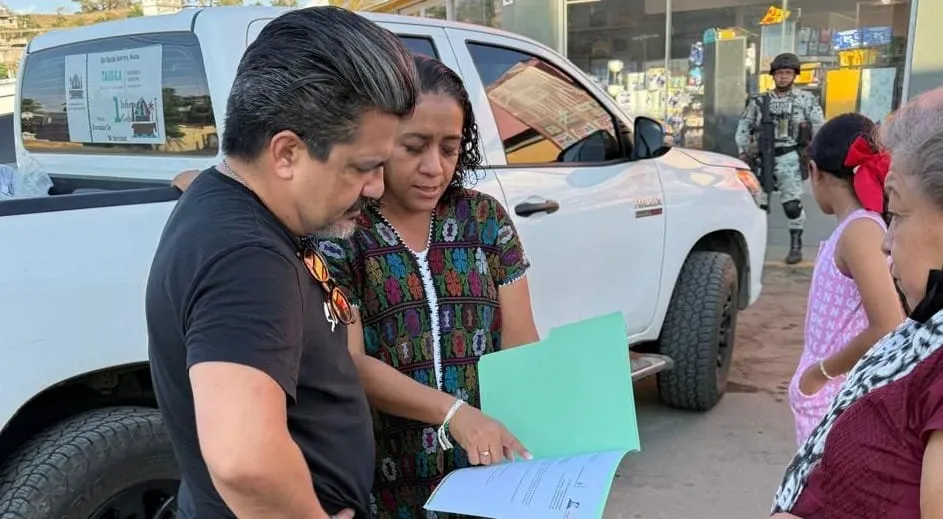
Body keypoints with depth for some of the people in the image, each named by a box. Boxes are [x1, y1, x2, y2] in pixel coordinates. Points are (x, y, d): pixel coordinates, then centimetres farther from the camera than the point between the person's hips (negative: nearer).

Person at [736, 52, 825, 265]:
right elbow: (744, 125, 13)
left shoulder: (806, 99, 3)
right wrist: (743, 151, 7)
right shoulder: (760, 100, 9)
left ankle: (796, 246, 5)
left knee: (792, 203, -5)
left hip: (788, 158, -3)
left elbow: (819, 126, 4)